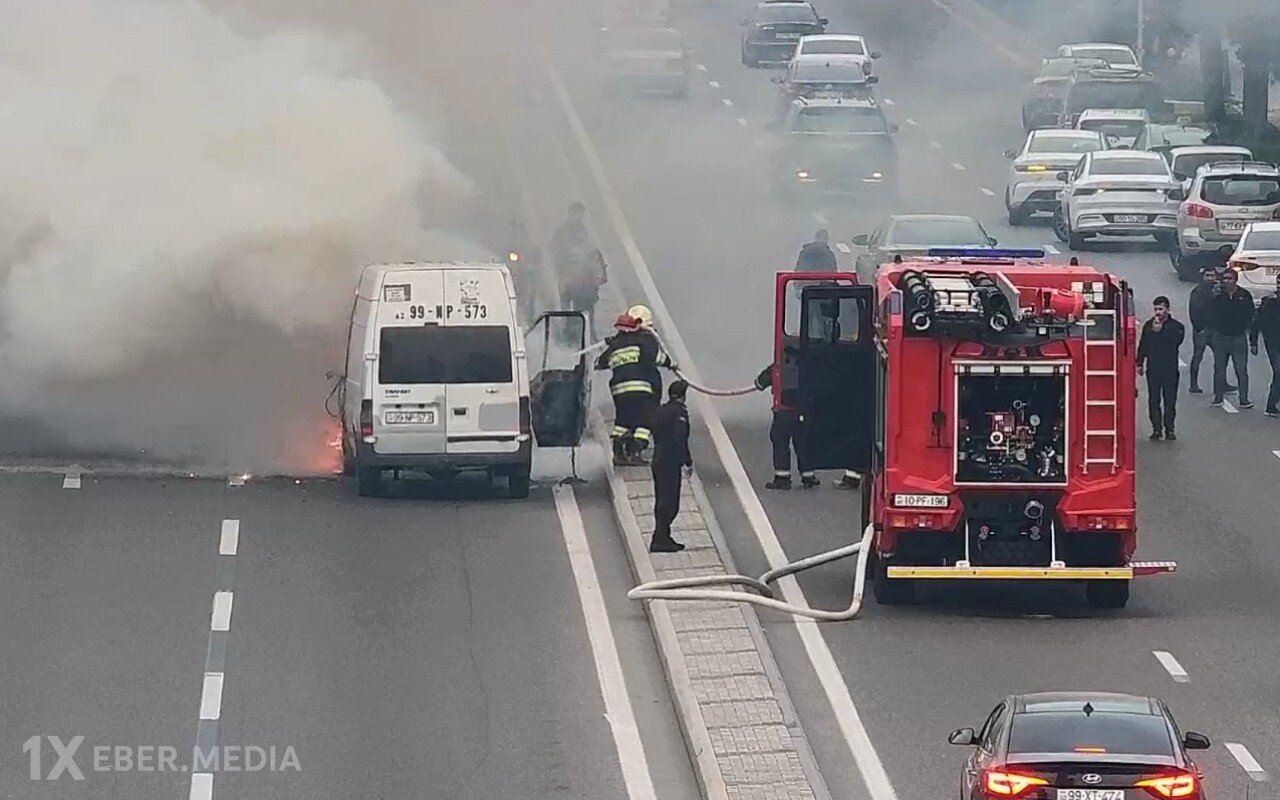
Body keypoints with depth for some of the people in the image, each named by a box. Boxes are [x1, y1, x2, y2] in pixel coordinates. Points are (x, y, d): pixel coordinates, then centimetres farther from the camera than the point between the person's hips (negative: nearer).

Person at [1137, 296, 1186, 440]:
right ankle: (1156, 429, 8)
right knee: (1153, 400, 2)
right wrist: (1139, 363, 9)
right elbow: (1143, 345, 12)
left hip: (1170, 369, -2)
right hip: (1152, 368, 2)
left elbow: (1177, 340, -19)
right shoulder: (1148, 325, 8)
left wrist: (1161, 331, -21)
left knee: (1170, 400, -1)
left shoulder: (1176, 326, 0)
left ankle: (1169, 429, 7)